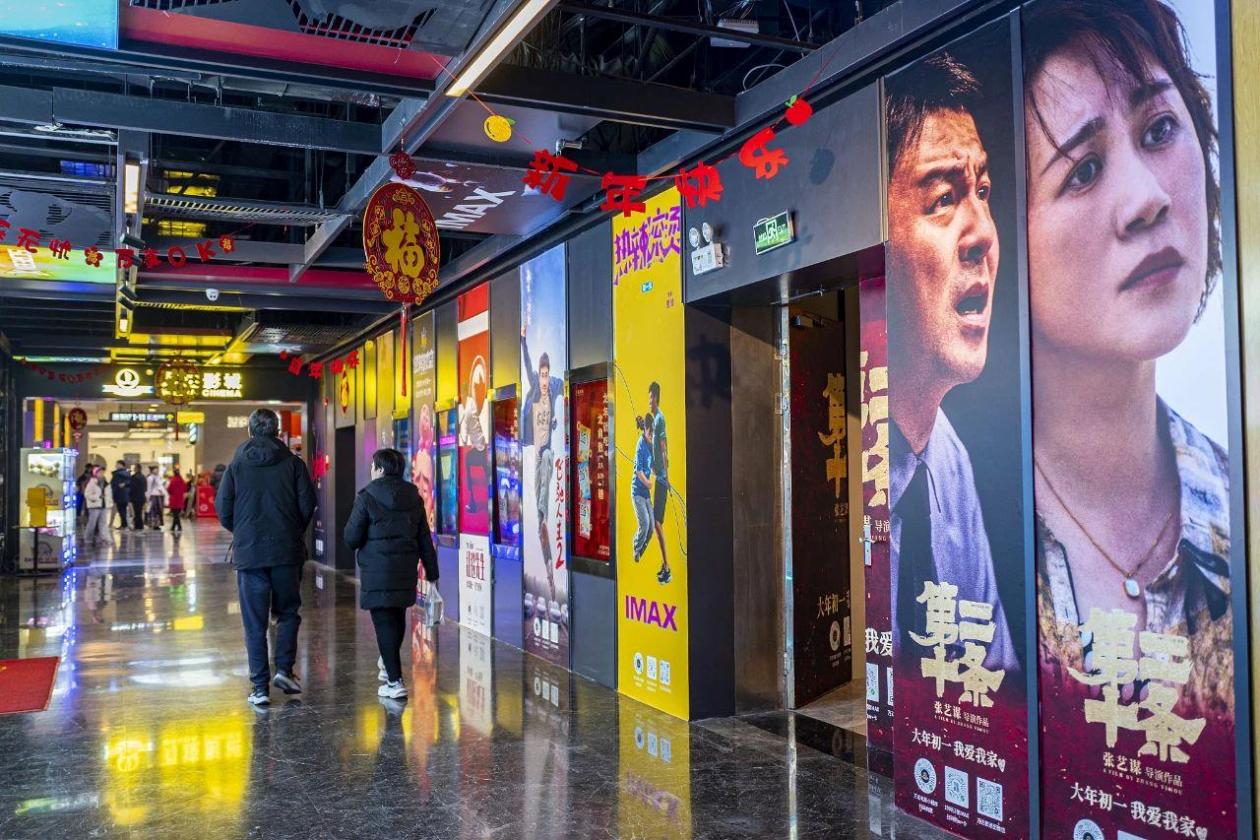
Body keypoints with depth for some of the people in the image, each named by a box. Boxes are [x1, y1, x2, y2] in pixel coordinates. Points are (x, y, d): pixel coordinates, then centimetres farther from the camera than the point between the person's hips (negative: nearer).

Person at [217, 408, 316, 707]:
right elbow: (308, 505, -3)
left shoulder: (236, 466, 1)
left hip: (249, 552, 0)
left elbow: (223, 509, 0)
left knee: (254, 621, 5)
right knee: (288, 612, 17)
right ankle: (284, 669, 5)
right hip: (287, 551, 0)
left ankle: (260, 687, 6)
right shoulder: (293, 463, -1)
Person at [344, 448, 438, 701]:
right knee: (397, 618, 21)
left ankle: (395, 682, -4)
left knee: (384, 623, -2)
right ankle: (389, 663, 40)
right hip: (405, 571, 5)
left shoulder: (366, 498, -10)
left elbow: (351, 539, -8)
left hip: (377, 572, -5)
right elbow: (425, 539, 9)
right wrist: (431, 571, 15)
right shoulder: (413, 497, 6)